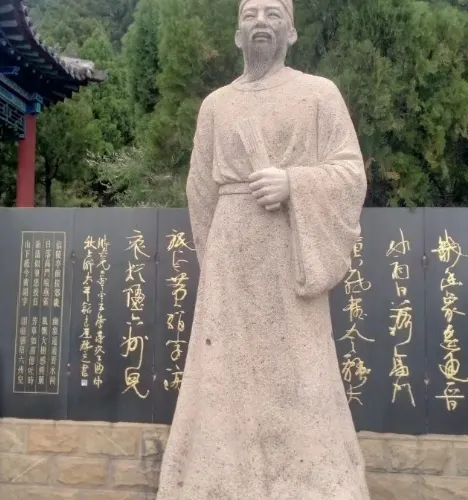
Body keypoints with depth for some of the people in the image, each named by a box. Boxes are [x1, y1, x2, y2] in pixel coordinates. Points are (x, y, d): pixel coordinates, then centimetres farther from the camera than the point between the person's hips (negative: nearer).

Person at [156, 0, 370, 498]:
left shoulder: (321, 93, 5)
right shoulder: (215, 104, 13)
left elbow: (351, 173, 0)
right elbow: (200, 189, 14)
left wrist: (293, 182, -16)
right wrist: (212, 256, 14)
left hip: (292, 251, -2)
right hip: (230, 254, 3)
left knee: (296, 374, -1)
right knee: (227, 371, 3)